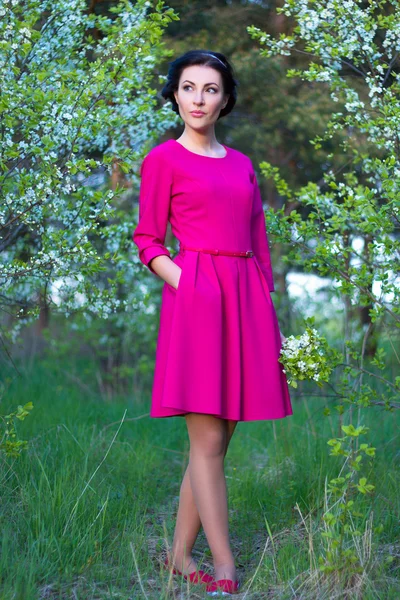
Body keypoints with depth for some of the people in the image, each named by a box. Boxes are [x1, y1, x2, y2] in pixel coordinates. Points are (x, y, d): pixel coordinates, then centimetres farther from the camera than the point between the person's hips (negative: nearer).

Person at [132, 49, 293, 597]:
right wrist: (186, 283, -14)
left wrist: (268, 313, 12)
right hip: (196, 297, -6)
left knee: (217, 440, 7)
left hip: (246, 299, 6)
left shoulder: (242, 164, 18)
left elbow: (259, 244, 18)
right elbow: (147, 242, 1)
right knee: (208, 439, -7)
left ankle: (180, 555, 17)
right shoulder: (163, 159, 4)